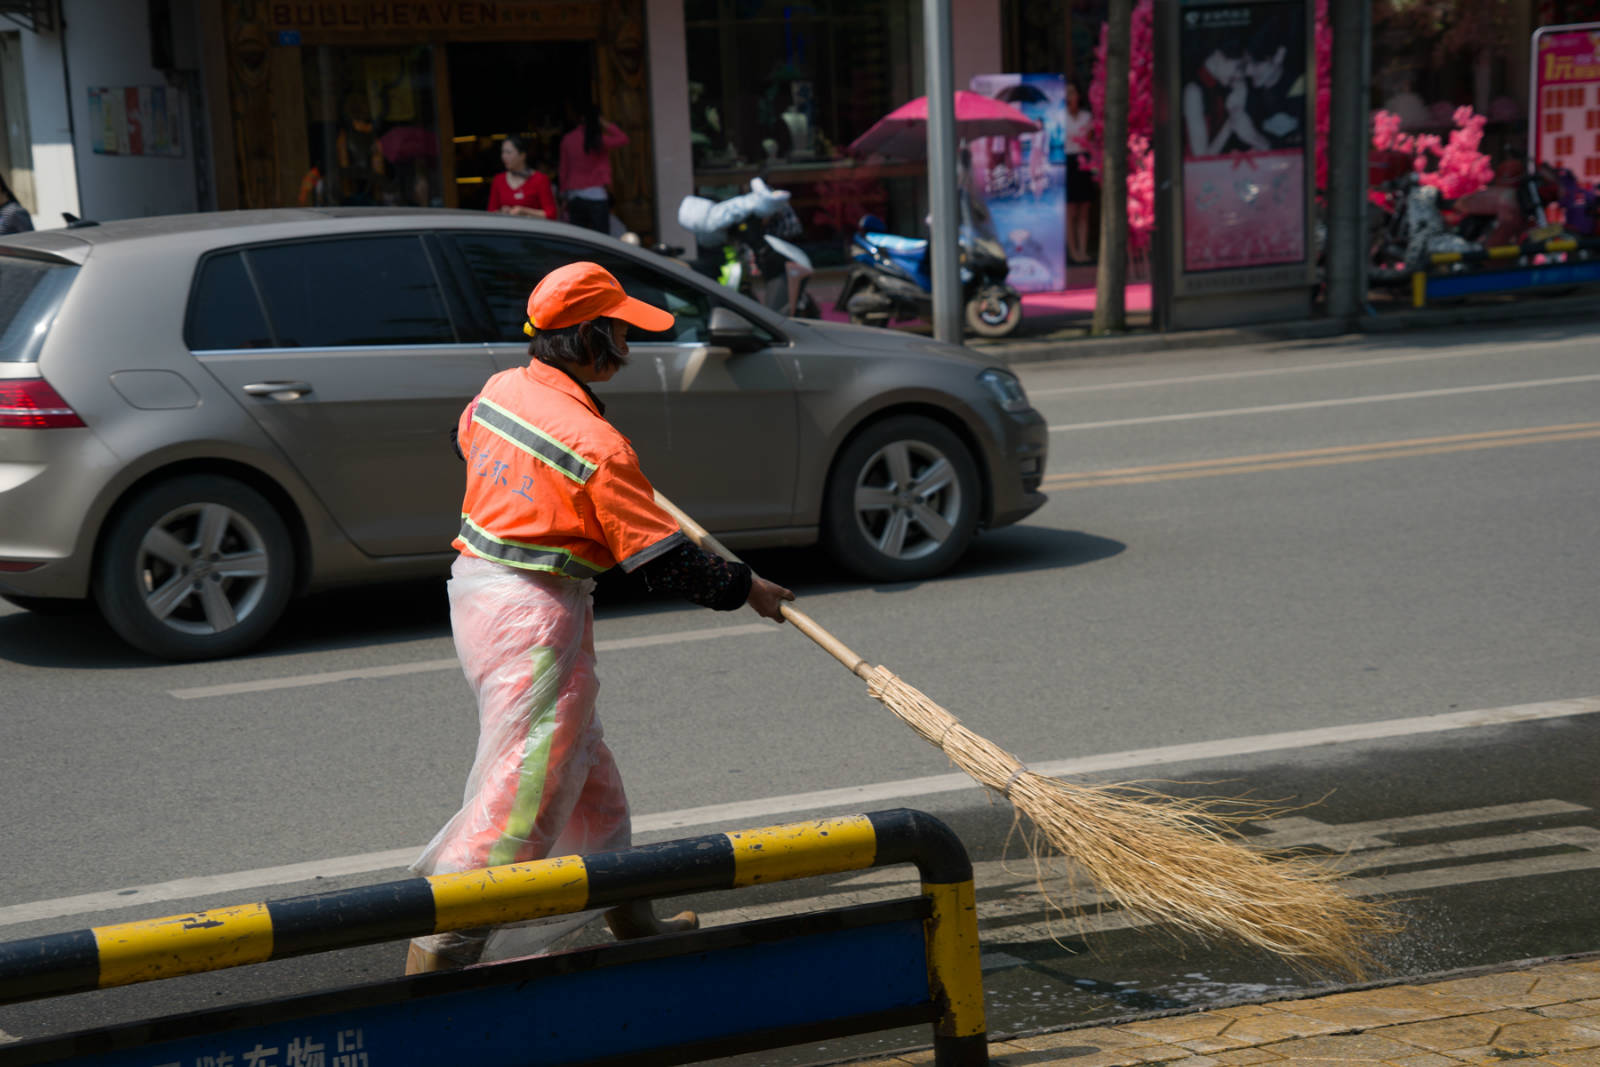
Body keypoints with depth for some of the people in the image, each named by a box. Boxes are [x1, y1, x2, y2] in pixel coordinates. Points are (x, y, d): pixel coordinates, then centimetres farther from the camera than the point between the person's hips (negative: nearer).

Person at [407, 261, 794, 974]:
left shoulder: (499, 390, 2)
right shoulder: (597, 446, -20)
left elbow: (468, 440, 27)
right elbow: (664, 563, -16)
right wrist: (745, 587, -1)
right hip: (536, 616, -10)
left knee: (583, 762, 20)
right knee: (523, 783, -6)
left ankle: (630, 920, 34)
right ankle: (436, 951, -7)